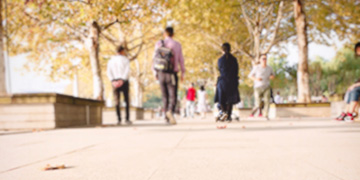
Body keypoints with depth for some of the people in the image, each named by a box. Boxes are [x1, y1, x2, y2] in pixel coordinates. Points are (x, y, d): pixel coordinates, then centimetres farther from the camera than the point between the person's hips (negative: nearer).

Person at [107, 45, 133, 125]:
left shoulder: (111, 60, 12)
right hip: (124, 82, -3)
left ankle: (119, 119, -5)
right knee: (126, 100, 4)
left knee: (117, 101, 2)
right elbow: (127, 71, -13)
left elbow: (109, 72, 0)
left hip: (115, 82, 3)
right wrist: (122, 80, -17)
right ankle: (127, 119, -2)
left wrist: (113, 81, -9)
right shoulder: (126, 60, 2)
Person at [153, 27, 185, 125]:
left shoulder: (159, 44, 3)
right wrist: (183, 73, 10)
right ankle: (170, 111, -29)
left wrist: (155, 72, 12)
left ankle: (167, 118, 14)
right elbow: (181, 60, 1)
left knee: (165, 96, 12)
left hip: (161, 73, 2)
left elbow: (155, 58, 3)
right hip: (172, 73, -2)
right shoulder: (177, 44, 0)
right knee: (173, 96, -2)